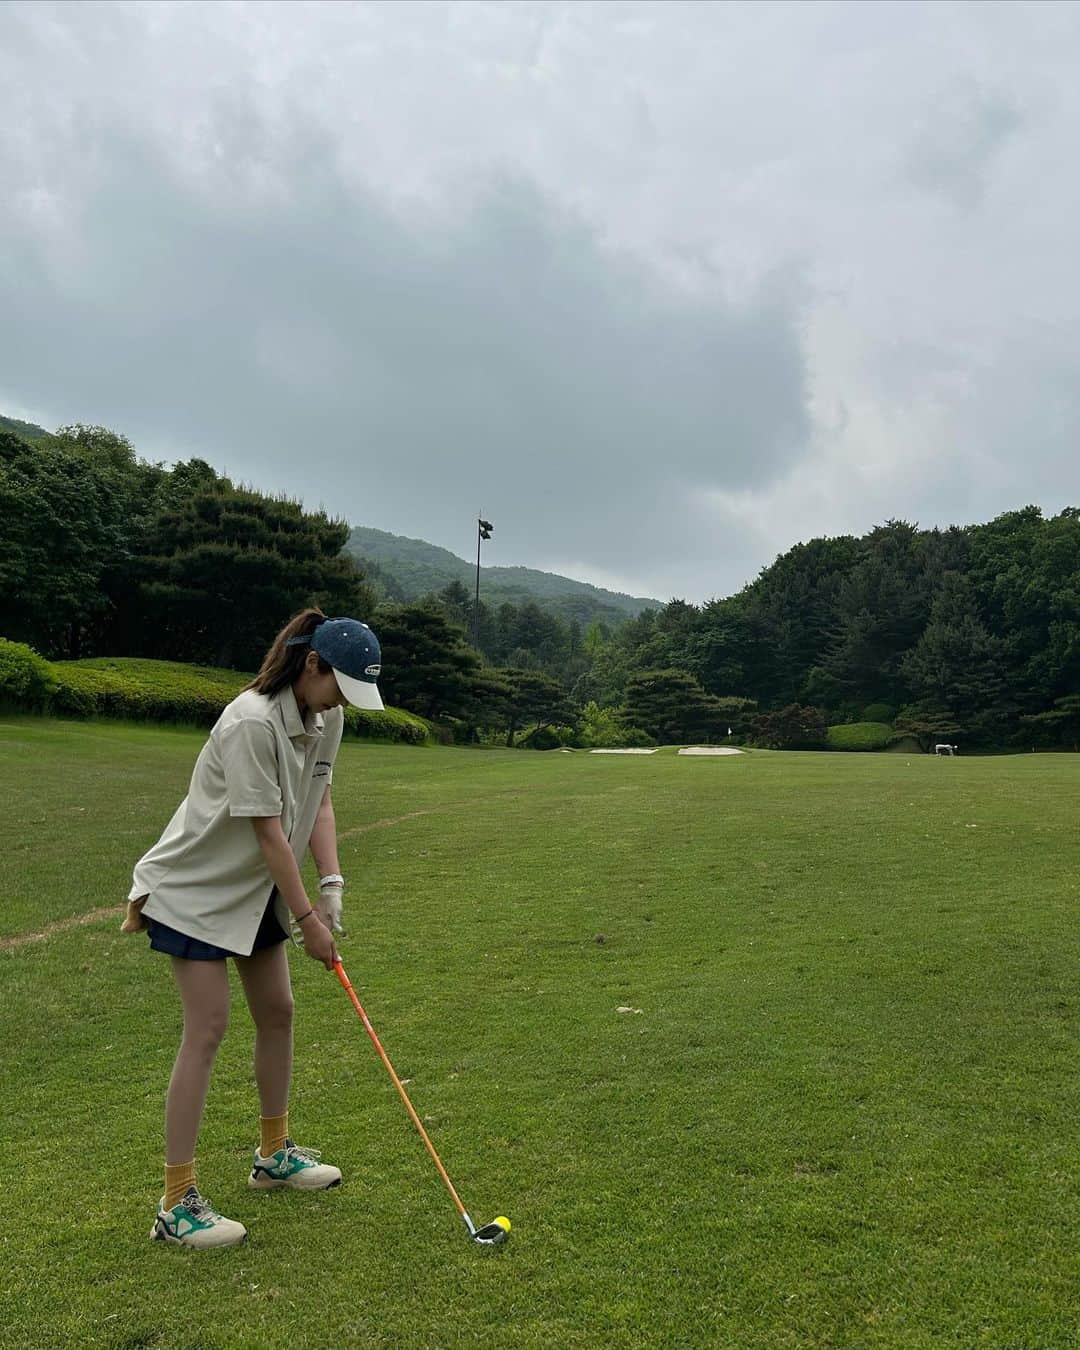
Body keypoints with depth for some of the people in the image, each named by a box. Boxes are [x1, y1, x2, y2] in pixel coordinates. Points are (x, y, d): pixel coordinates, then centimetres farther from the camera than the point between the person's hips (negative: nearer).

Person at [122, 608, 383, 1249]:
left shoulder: (327, 718, -4)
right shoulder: (252, 723, -30)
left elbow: (319, 804, -1)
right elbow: (269, 833, -27)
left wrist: (332, 884, -14)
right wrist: (308, 919, -21)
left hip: (256, 888, 8)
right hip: (197, 889, -8)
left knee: (278, 1012, 13)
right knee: (208, 1028, -10)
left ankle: (275, 1154, 31)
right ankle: (177, 1204, 1)